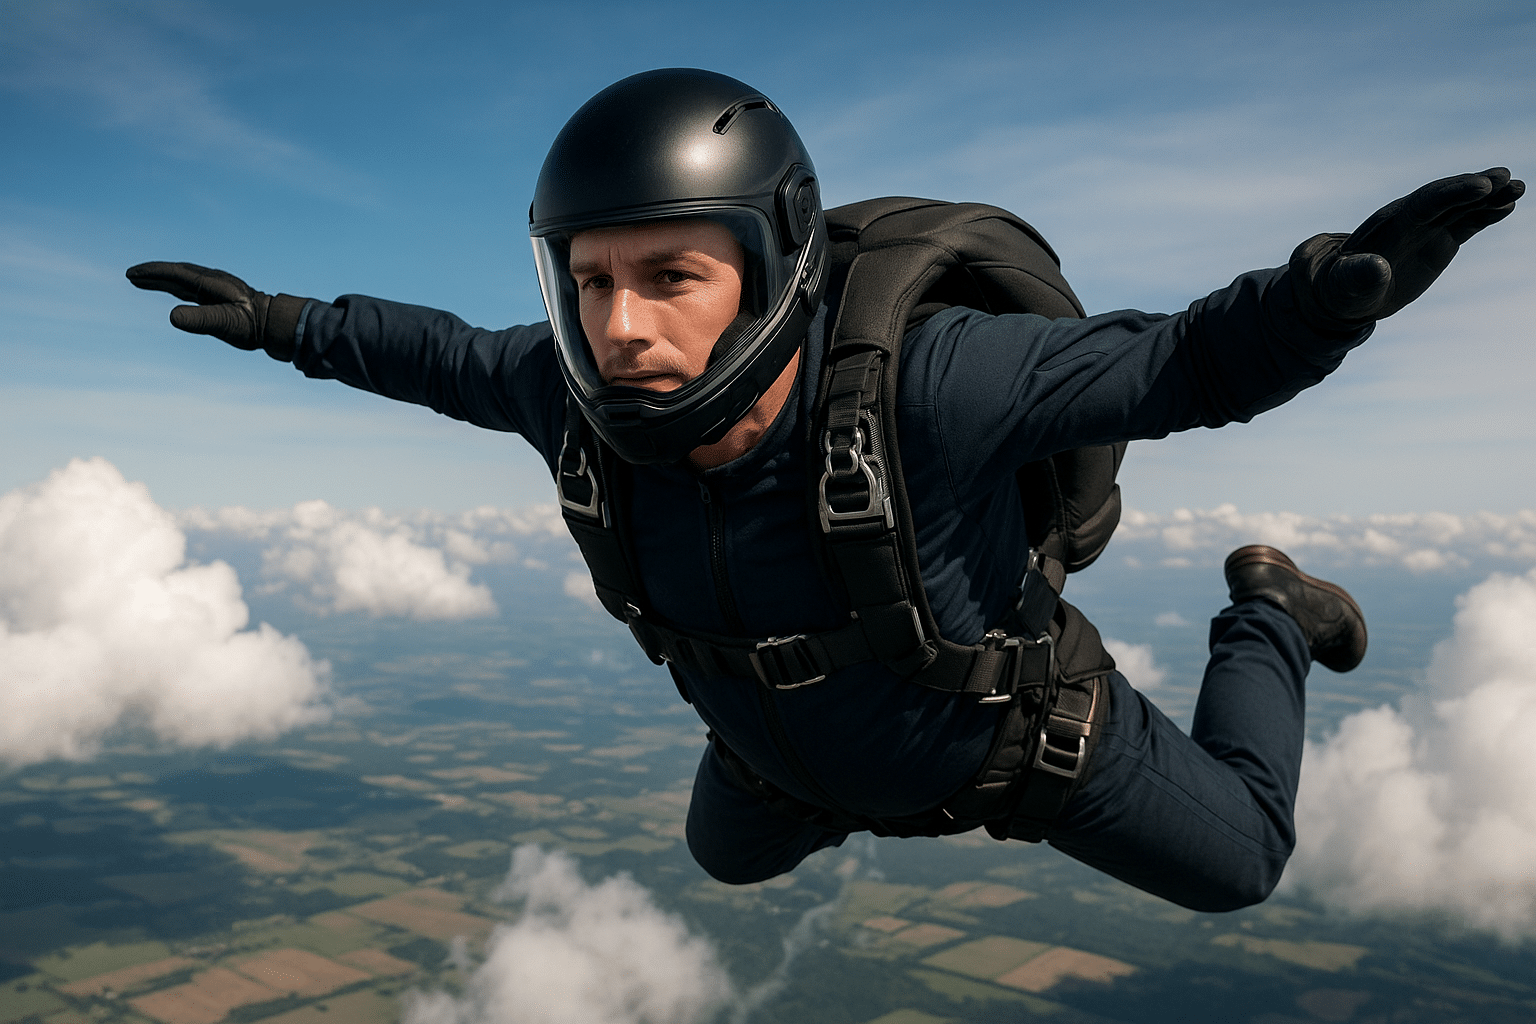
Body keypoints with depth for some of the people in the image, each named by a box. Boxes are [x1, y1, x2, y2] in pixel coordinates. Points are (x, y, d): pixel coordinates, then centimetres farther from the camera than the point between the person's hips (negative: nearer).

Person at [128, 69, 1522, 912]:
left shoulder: (919, 382, -44)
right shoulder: (588, 398, -31)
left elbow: (1184, 365, -34)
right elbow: (462, 359, -8)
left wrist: (1333, 291, -54)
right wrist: (285, 322, -4)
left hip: (1002, 713, -3)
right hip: (788, 732, 4)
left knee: (1237, 867, 17)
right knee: (731, 853, 34)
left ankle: (1268, 616, 40)